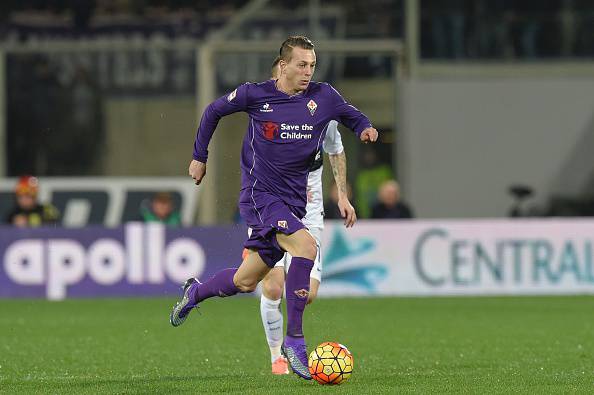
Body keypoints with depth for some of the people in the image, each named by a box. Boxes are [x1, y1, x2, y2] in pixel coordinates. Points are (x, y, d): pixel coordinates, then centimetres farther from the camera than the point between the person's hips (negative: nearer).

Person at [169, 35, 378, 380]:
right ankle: (294, 339, -21)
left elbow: (352, 116, 17)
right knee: (306, 246, -28)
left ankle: (195, 292, 44)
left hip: (294, 201, 5)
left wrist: (365, 128, -6)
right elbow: (214, 111, 11)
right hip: (260, 193, -5)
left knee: (246, 281, 11)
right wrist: (199, 157, 14)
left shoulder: (324, 97, 0)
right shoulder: (255, 95, -6)